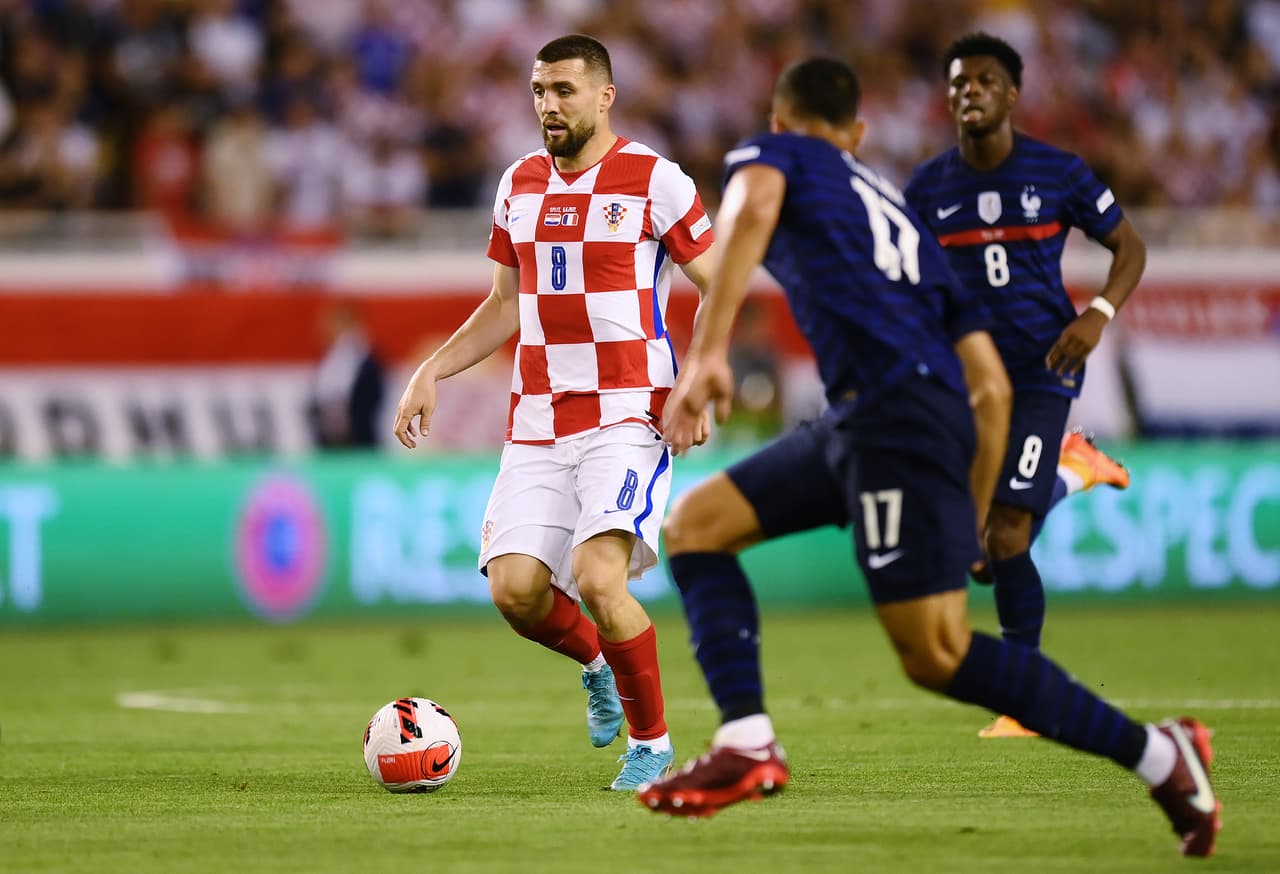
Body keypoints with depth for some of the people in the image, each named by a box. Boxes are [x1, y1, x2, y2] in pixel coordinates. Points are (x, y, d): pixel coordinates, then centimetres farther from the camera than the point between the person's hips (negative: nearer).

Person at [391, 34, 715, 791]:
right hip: (537, 424, 5)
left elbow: (718, 288, -1)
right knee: (515, 589, -9)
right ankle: (597, 661, 26)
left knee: (596, 576, -22)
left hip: (627, 416, -5)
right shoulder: (521, 184, 12)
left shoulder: (654, 180, -5)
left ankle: (651, 740, 0)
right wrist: (433, 372, 12)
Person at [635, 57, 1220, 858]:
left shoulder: (776, 154, 16)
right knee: (694, 524, 13)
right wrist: (971, 525, 28)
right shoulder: (905, 218, 32)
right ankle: (747, 744, -1)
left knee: (938, 656, -12)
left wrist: (707, 351, -21)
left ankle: (1157, 754, -9)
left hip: (893, 409, -8)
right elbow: (992, 390, 24)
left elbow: (753, 205, -13)